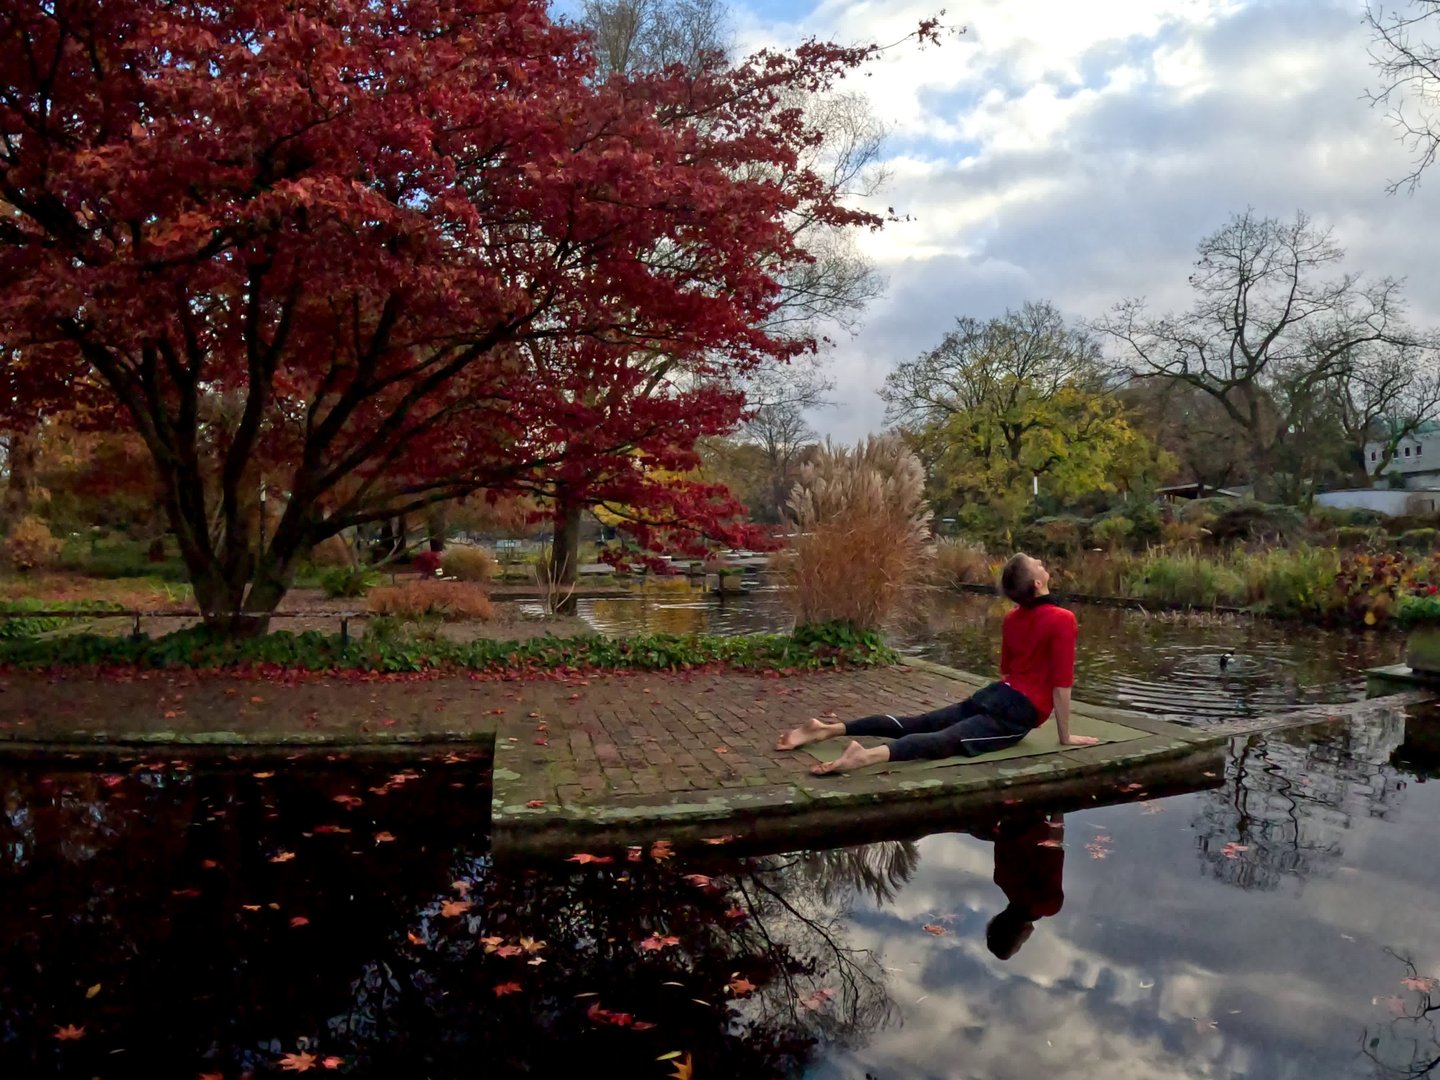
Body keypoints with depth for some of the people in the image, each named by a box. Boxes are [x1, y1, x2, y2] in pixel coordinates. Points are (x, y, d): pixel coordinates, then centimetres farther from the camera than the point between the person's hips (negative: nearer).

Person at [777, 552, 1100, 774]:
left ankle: (828, 728, -2)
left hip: (996, 695, 8)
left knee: (915, 723, 7)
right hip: (1018, 712, -8)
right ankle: (870, 755, -52)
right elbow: (1061, 684, -10)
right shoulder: (1062, 620, -9)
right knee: (948, 740, -28)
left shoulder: (1012, 617, 15)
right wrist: (1065, 736, -1)